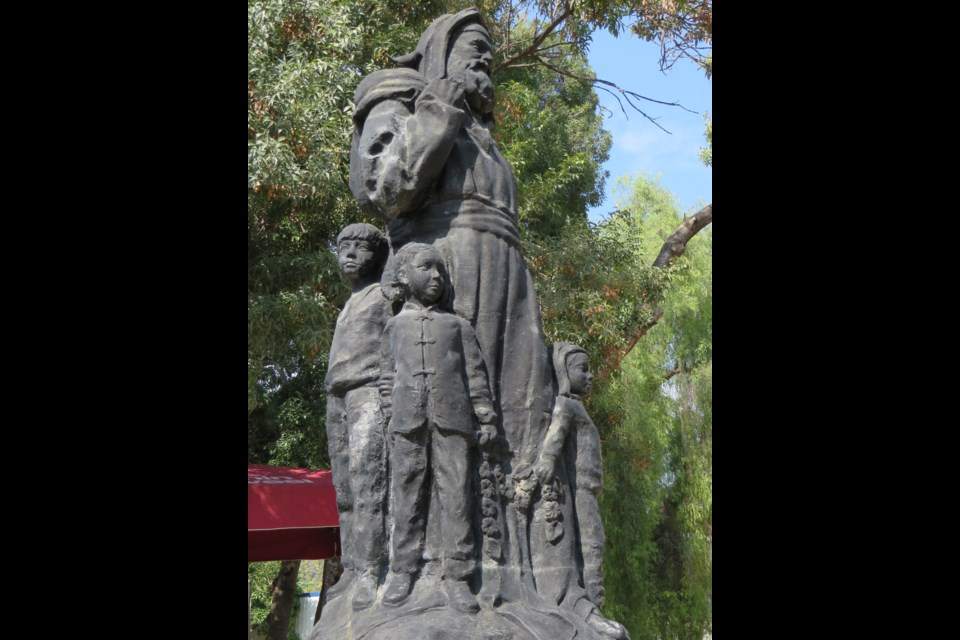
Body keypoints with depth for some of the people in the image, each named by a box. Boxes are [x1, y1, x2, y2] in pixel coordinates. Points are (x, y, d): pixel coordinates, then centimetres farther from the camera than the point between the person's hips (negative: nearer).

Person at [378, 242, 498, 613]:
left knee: (455, 496, -5)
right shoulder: (394, 326, 17)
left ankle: (456, 576, -2)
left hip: (452, 421, 0)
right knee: (407, 497, 1)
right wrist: (389, 419, 8)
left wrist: (487, 419, 5)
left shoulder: (457, 325, 15)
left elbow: (475, 375, 11)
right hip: (408, 424, 1)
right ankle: (402, 571, 7)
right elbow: (387, 378, 16)